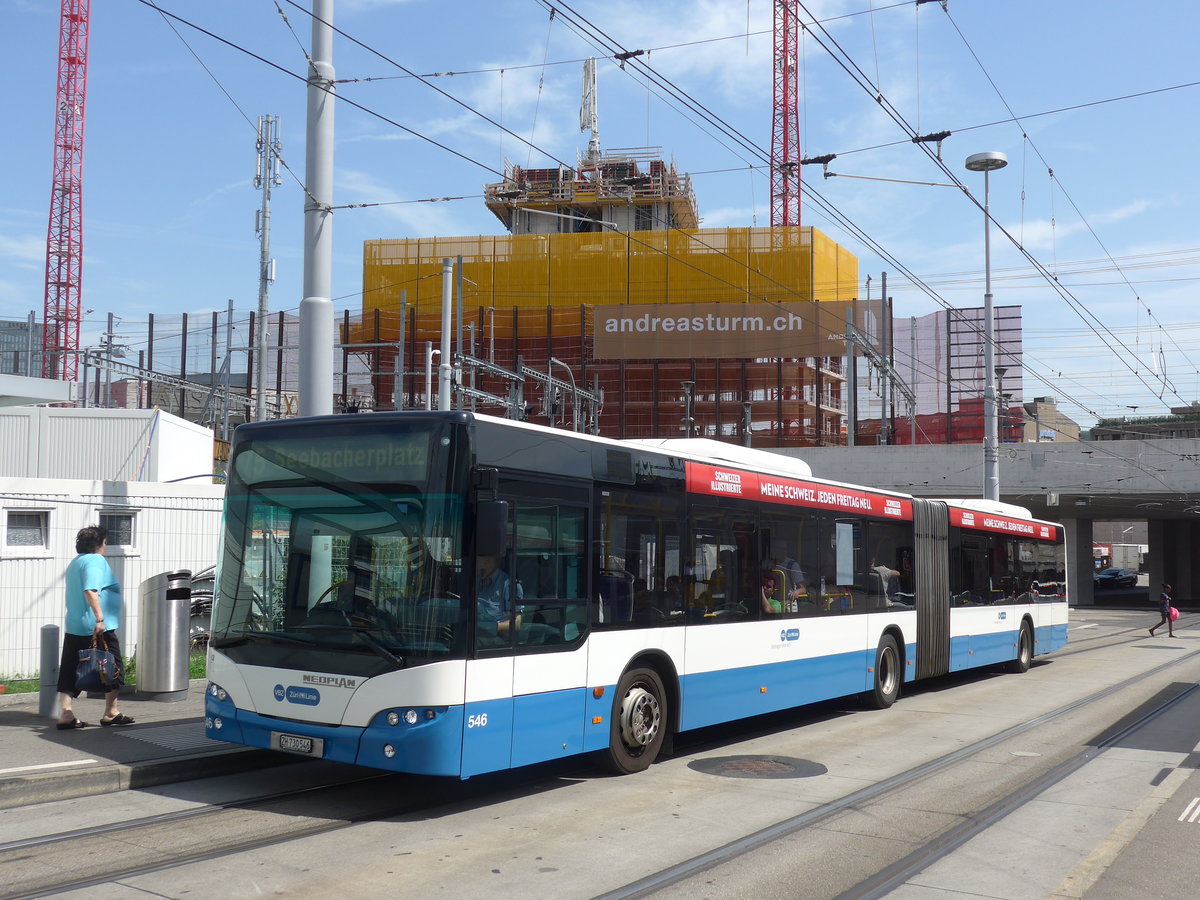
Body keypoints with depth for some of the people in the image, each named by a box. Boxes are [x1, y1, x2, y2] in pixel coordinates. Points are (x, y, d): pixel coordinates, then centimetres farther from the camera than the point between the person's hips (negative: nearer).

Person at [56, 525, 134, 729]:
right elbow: (90, 590, -25)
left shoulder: (74, 563, 18)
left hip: (73, 628, 8)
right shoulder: (96, 561, -11)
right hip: (99, 628, -8)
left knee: (70, 673, 5)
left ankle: (65, 715, 2)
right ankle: (111, 713, 14)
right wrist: (100, 618, -28)